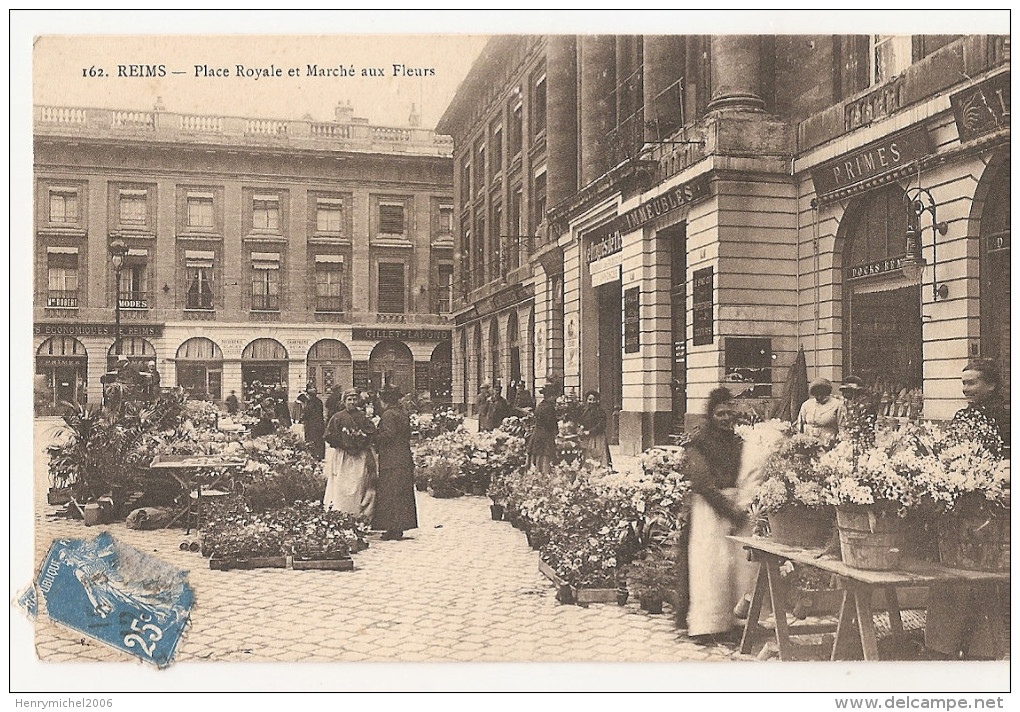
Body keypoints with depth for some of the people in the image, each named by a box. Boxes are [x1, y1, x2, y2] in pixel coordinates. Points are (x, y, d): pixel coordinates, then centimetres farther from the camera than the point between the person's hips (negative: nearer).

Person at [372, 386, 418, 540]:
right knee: (402, 493, 10)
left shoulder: (388, 414, -12)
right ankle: (399, 528, 16)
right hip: (405, 459, 9)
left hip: (391, 461, -9)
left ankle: (393, 529, -4)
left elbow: (388, 434, -20)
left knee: (391, 494, -4)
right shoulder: (402, 413, 14)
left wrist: (375, 438, -4)